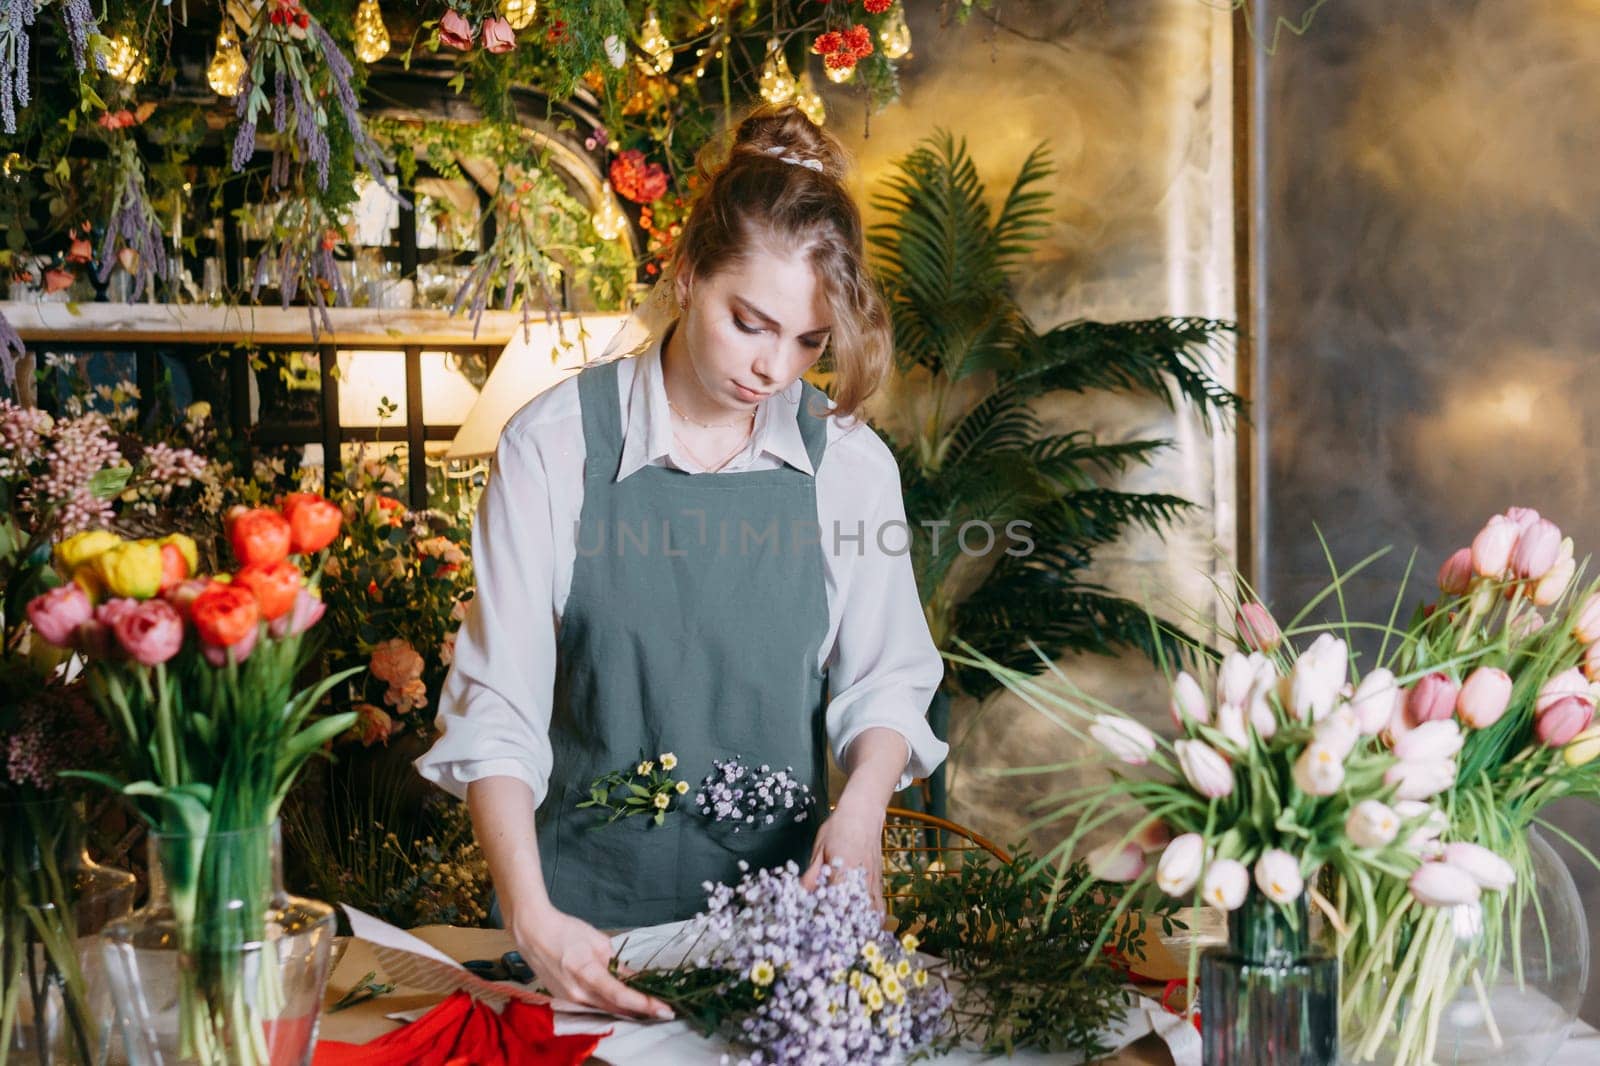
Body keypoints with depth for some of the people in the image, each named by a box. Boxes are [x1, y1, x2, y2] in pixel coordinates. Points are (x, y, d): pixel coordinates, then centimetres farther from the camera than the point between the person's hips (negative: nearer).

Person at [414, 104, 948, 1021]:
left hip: (782, 902, 2)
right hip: (585, 911, -1)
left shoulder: (849, 461, -2)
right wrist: (532, 916, -20)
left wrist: (863, 805, -16)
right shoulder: (554, 447, -8)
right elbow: (497, 705, -9)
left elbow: (887, 677, 5)